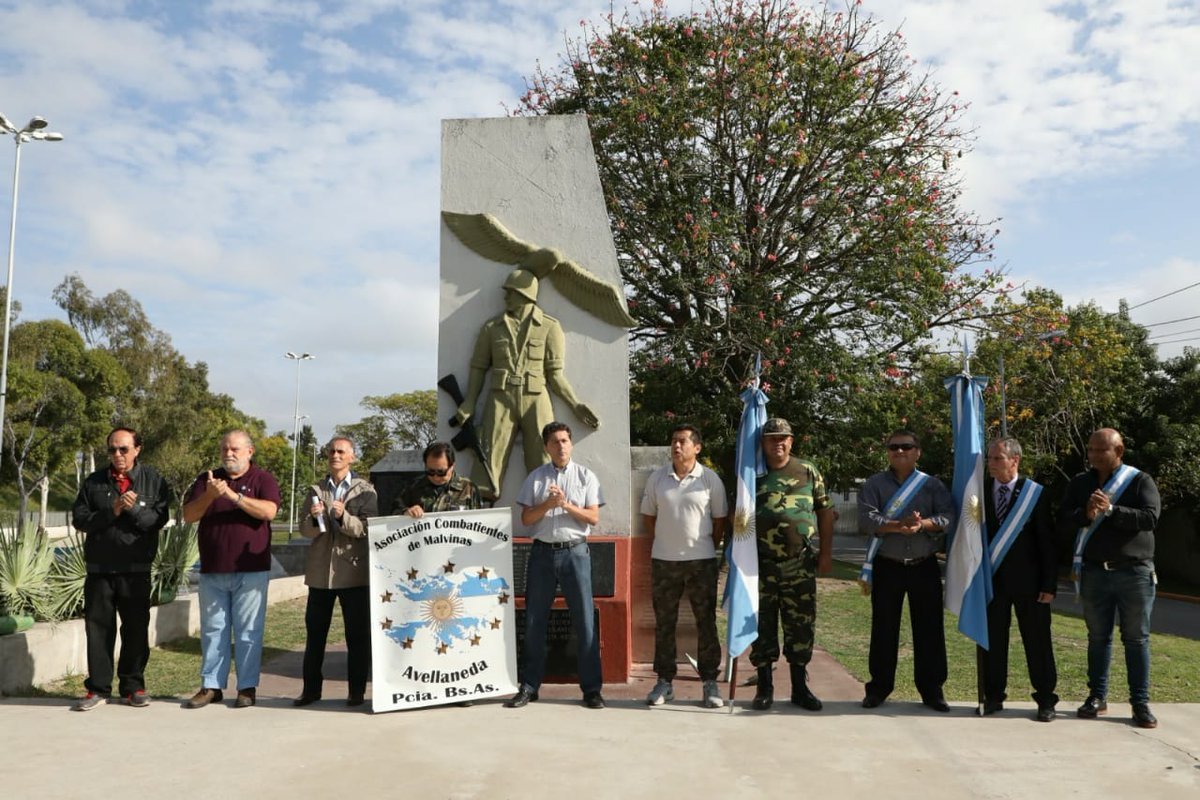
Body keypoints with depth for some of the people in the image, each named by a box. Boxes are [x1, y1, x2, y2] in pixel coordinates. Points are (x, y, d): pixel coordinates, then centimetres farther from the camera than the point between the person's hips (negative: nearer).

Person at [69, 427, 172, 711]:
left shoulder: (153, 481, 2)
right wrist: (110, 512, -14)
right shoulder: (94, 482, 7)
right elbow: (79, 518, 0)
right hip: (99, 568, 2)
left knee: (136, 628, 5)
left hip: (136, 569, -1)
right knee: (98, 627, 5)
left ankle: (133, 686, 17)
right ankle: (98, 687, 15)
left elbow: (159, 519, -8)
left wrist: (135, 508, -22)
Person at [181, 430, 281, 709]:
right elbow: (188, 515, 1)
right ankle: (210, 686, 17)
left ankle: (247, 688, 8)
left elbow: (268, 511, -16)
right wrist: (209, 495, -17)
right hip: (212, 570, 4)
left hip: (250, 570, -4)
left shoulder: (263, 479, 2)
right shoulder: (207, 479, 12)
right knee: (212, 629, 9)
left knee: (248, 631, 1)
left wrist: (233, 495, -23)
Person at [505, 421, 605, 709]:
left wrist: (566, 504, -14)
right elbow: (526, 518, 2)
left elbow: (593, 518, -1)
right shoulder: (535, 478, 8)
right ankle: (529, 686, 16)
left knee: (584, 621, -1)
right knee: (534, 621, 6)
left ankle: (592, 688, 8)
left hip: (575, 552, -1)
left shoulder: (586, 476, 4)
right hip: (542, 553, 2)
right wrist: (548, 504, -14)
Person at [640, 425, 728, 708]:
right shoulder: (657, 478, 3)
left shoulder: (710, 479, -3)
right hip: (663, 561, 2)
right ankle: (664, 681, 19)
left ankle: (709, 683, 15)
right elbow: (648, 516, 11)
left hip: (701, 560, -2)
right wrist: (664, 543, 7)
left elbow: (720, 519, 4)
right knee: (664, 623, 8)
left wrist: (707, 548, 4)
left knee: (706, 622, 4)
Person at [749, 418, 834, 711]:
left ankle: (800, 687, 19)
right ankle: (764, 687, 17)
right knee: (763, 625, 5)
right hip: (762, 565, 0)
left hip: (801, 564, 0)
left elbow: (825, 511, 8)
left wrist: (826, 553, 2)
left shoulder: (808, 472, 6)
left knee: (800, 625, 6)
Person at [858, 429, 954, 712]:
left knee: (929, 628, 5)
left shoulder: (933, 485, 6)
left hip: (924, 567, 1)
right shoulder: (874, 484, 2)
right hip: (887, 567, -1)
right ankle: (879, 686, 17)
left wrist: (922, 524, -24)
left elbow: (947, 518, -7)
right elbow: (866, 519, -12)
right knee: (883, 629, 6)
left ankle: (931, 689, 17)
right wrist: (899, 526, -24)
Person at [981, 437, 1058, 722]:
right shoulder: (981, 491, 4)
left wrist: (1049, 584, -6)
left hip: (1027, 581, -2)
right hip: (991, 578, 2)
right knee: (992, 641, 8)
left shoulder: (1035, 493, -3)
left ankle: (1045, 699, 17)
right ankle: (993, 696, 19)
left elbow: (1047, 542, -2)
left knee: (1037, 641, 5)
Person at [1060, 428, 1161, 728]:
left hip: (1135, 572, -3)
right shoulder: (1080, 483, 8)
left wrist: (1111, 510, -26)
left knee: (1137, 638, 4)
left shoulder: (1140, 481, -2)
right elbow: (1063, 518, 0)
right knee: (1098, 636, 10)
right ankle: (1097, 696, 18)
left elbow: (1150, 518, -15)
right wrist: (1086, 514, -20)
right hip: (1094, 572, 3)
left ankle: (1140, 702, 12)